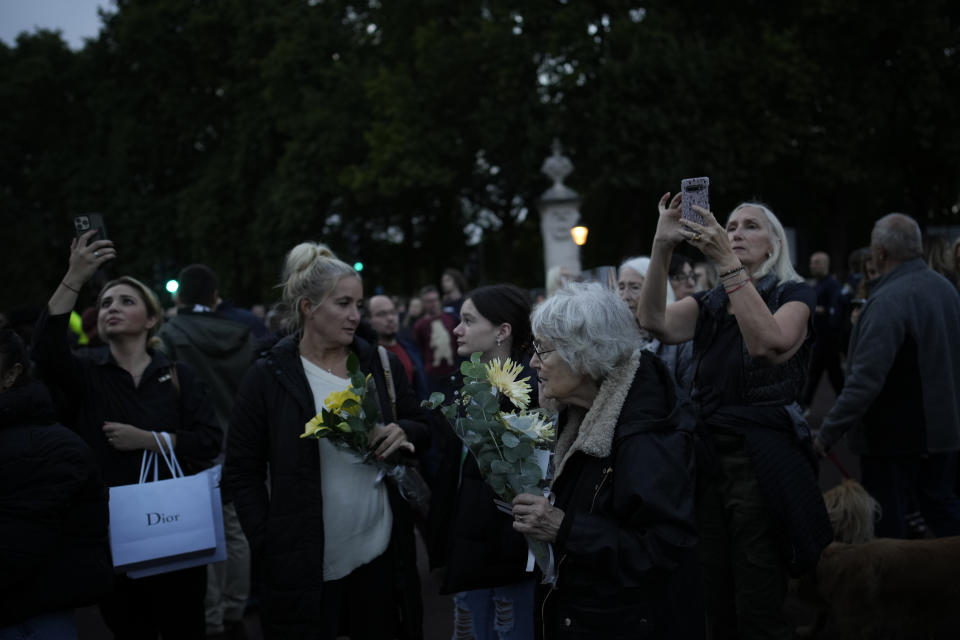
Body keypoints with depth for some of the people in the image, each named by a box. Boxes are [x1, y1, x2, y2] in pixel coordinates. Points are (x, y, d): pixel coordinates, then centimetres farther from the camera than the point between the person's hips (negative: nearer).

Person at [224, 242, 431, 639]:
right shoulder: (268, 378, -6)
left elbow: (422, 430, 13)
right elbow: (242, 472, -2)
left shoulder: (381, 365, 3)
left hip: (381, 555, 3)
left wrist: (403, 432, -10)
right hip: (303, 563, -3)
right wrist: (267, 546, -10)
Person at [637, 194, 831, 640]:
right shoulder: (709, 304, 13)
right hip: (708, 459, 5)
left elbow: (769, 344, -23)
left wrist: (727, 263, -27)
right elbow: (655, 321, -9)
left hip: (763, 464, -5)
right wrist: (662, 246, -21)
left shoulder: (794, 294, 0)